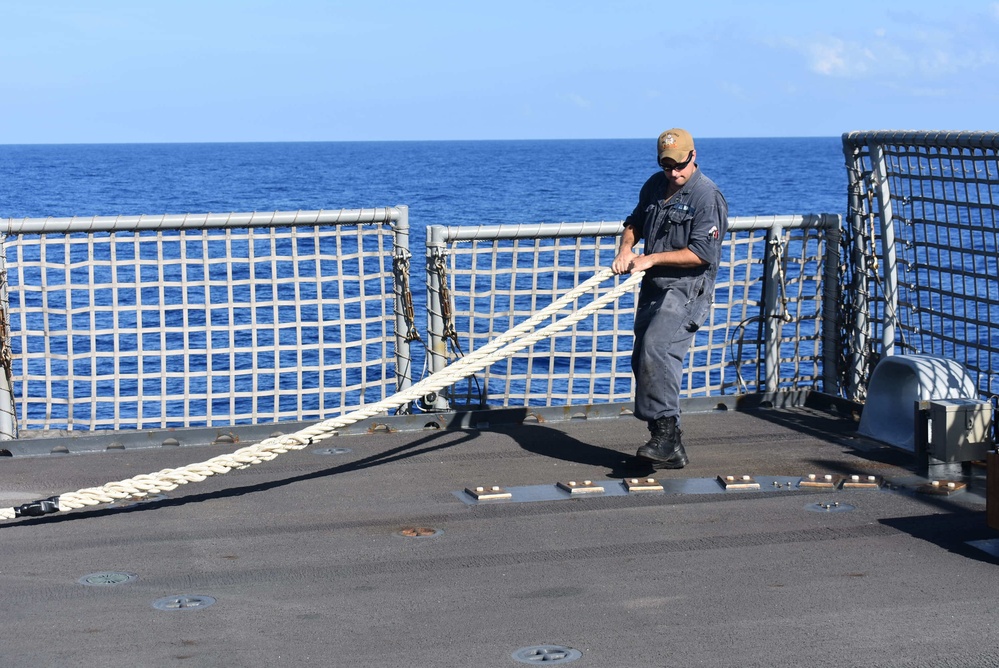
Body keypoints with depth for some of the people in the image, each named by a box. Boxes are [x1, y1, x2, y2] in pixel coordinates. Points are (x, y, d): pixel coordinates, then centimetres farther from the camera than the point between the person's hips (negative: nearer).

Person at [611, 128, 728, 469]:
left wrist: (651, 259, -16)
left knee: (656, 346, -28)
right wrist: (625, 249, 7)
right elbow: (635, 222, 28)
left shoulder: (707, 196, -11)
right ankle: (671, 450, 15)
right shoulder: (655, 185, 12)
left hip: (688, 289, -8)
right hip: (654, 288, 9)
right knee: (643, 361, 7)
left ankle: (665, 432, -28)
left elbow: (702, 253, -18)